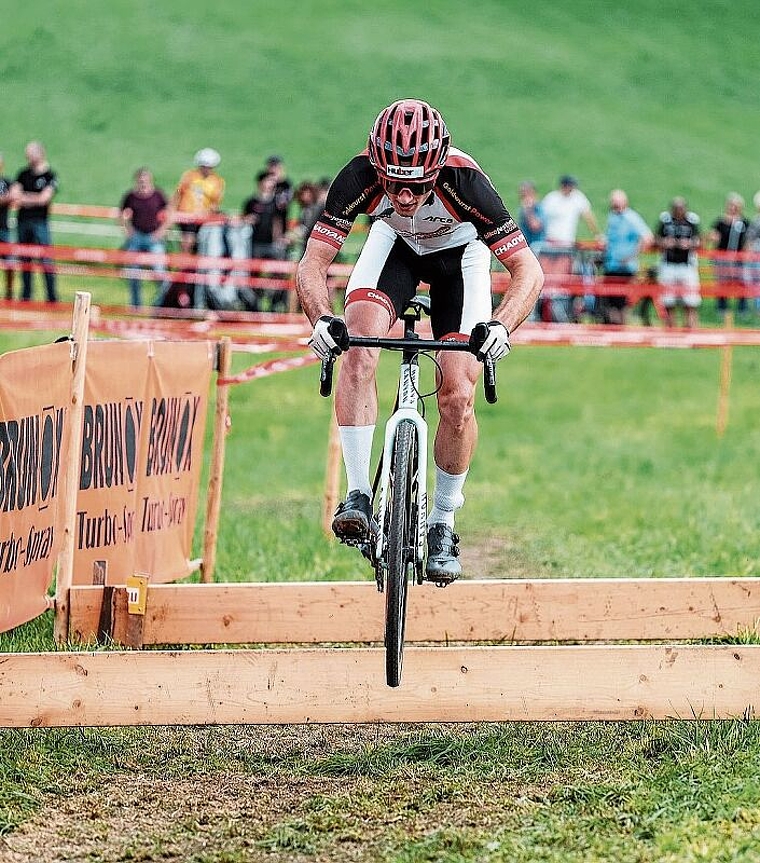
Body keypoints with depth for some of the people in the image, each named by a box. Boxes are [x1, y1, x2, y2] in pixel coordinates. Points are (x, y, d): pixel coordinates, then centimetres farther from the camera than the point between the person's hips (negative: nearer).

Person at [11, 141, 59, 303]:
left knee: (45, 259, -9)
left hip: (40, 221, -5)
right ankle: (26, 295, 13)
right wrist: (34, 198, -9)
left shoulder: (49, 175, -1)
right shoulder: (23, 174, 13)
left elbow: (44, 198, -10)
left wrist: (24, 198, -3)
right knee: (25, 260, 7)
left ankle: (52, 297, -8)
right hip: (22, 221, 5)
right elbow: (14, 193, 3)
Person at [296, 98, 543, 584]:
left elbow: (529, 271, -36)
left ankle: (443, 523, 8)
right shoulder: (360, 177, -34)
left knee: (457, 398, -12)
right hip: (394, 243, 1)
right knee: (358, 352, -25)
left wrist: (501, 327, -54)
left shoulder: (463, 180, -39)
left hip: (460, 253, -1)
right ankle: (359, 494, -18)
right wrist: (322, 319, -50)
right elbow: (312, 264, -30)